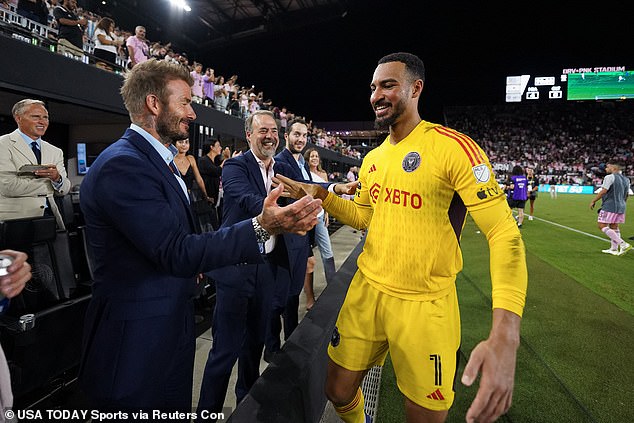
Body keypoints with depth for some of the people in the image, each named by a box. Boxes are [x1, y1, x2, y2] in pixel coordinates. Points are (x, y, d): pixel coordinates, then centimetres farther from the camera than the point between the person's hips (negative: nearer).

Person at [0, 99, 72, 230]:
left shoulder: (55, 152, 13)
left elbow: (64, 190, 8)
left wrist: (57, 178, -13)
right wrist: (50, 184, -4)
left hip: (50, 217, 4)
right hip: (17, 220, -4)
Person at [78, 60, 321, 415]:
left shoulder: (155, 158, 10)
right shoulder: (121, 165, -22)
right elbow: (176, 252, -30)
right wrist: (261, 227, -36)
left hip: (171, 326, 9)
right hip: (138, 343, -9)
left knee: (176, 406, 23)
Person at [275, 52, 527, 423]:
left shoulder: (453, 146, -15)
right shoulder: (372, 159, 7)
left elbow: (505, 234, -20)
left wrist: (505, 337, -32)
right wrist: (322, 195, 1)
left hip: (424, 305, -5)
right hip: (366, 292, 6)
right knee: (338, 392, 18)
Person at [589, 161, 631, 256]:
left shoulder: (610, 177, -12)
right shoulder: (626, 179, 14)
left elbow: (603, 191, -17)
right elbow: (627, 194, 19)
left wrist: (593, 201, -10)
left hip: (609, 207, -9)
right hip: (621, 207, 9)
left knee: (602, 226, -7)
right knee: (614, 227, 15)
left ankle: (623, 244, -14)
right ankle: (614, 249, 18)